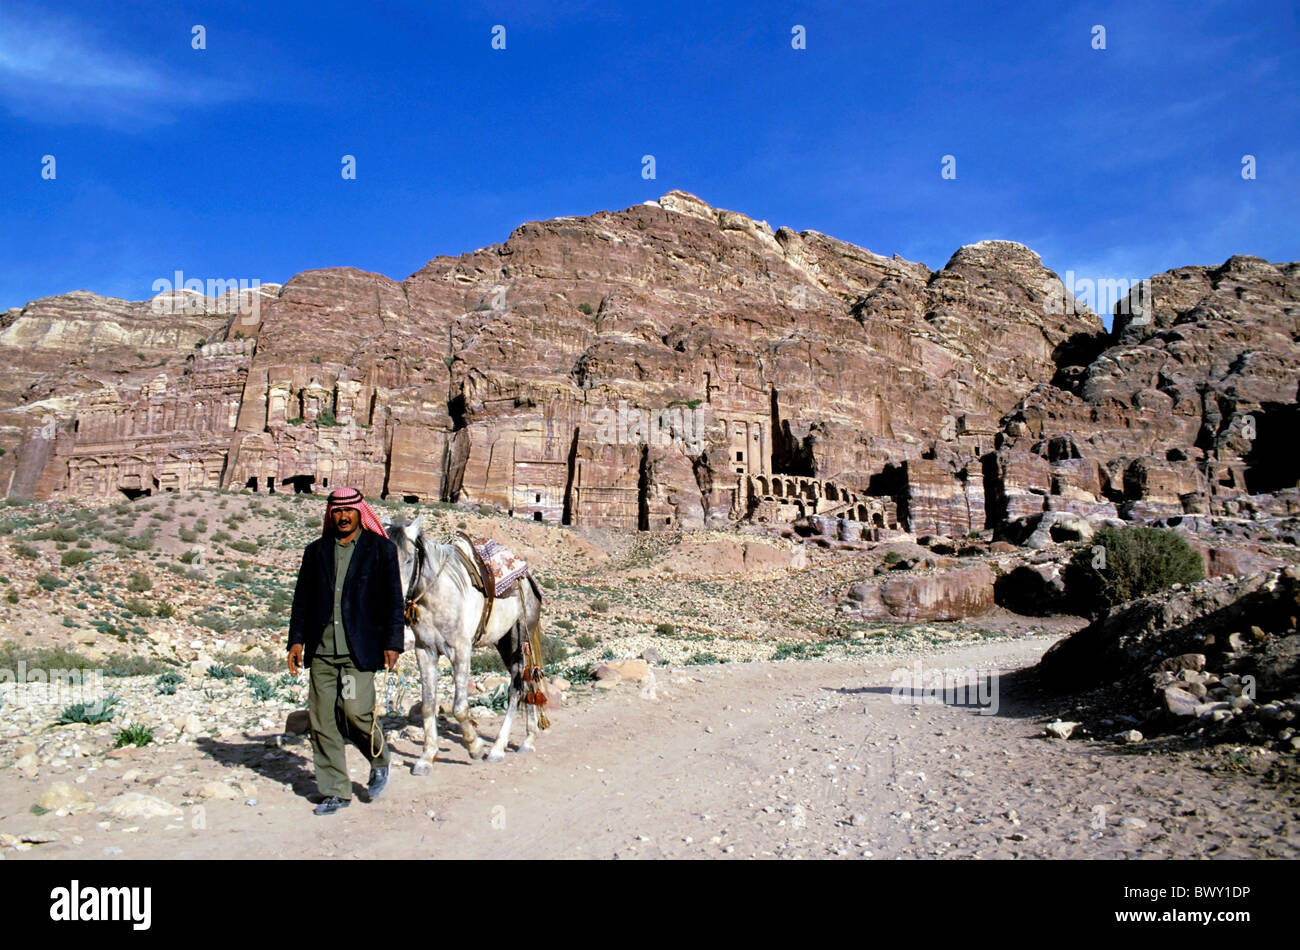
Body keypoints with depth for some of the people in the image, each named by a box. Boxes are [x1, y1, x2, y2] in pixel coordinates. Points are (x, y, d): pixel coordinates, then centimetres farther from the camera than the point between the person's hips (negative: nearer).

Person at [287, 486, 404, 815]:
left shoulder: (381, 549, 3)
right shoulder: (316, 551, 12)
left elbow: (393, 601, 1)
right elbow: (302, 599, 14)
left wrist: (392, 643, -5)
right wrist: (297, 639, 5)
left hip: (359, 651, -4)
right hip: (321, 652, 4)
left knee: (355, 713, -11)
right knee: (322, 721, 4)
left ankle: (380, 761, 20)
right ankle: (335, 792, 16)